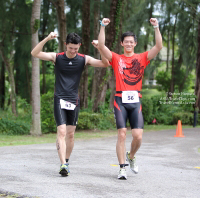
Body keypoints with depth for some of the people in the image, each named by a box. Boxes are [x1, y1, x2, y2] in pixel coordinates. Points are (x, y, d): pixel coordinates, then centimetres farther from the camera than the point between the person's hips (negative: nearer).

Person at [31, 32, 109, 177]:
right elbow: (35, 53, -13)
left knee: (70, 134, 9)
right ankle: (63, 165, -19)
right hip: (60, 99, -3)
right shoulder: (57, 57, -3)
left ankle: (67, 161, 25)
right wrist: (47, 39, -25)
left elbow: (105, 64, -6)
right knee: (61, 132, -14)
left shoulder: (84, 59, 1)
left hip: (74, 101, 3)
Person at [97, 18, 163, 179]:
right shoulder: (116, 58, 9)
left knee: (138, 136, -7)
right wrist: (103, 27, -10)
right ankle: (122, 168, 0)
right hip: (120, 100, -1)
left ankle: (131, 157, 24)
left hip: (135, 101, 1)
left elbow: (159, 46, 2)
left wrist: (156, 27, -6)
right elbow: (101, 46, -3)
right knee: (122, 134, -8)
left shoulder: (142, 58, 12)